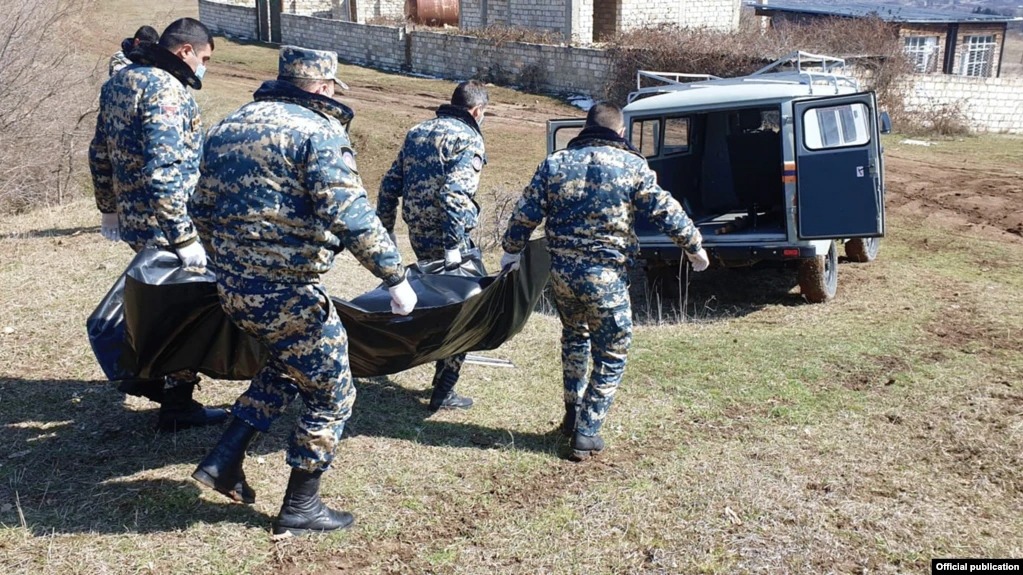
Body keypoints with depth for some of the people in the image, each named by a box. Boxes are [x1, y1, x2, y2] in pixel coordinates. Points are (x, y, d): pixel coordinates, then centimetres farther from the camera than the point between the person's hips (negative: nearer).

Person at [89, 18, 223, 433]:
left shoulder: (119, 81, 10)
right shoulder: (165, 89, -19)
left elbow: (100, 154, 18)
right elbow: (162, 172, -28)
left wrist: (109, 208, 27)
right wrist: (185, 238, -27)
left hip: (133, 218, 9)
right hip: (166, 225, -9)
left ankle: (143, 373, 41)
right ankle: (177, 405, 13)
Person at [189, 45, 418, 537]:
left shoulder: (229, 127, 12)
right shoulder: (320, 131, -12)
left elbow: (202, 209, 18)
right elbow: (350, 216, -24)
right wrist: (395, 276, -19)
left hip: (231, 288, 8)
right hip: (287, 294, -8)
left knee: (287, 365, 31)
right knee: (330, 394, 11)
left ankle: (224, 460, 26)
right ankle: (300, 508, 21)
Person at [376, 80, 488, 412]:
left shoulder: (417, 132, 15)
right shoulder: (468, 139, -10)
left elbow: (390, 185, 15)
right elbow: (454, 194, -24)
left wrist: (385, 231, 20)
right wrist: (454, 246, -25)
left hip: (418, 235, 7)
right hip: (446, 238, -7)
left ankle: (443, 371, 34)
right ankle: (443, 392, 9)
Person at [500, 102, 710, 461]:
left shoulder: (555, 163, 5)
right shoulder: (632, 166, -3)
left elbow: (525, 214, 6)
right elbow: (666, 212, -1)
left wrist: (511, 251, 20)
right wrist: (694, 246, 12)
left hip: (561, 270, 4)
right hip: (606, 275, -4)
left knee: (574, 337, 29)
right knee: (611, 356, 10)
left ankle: (573, 414, 34)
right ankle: (586, 433, 11)